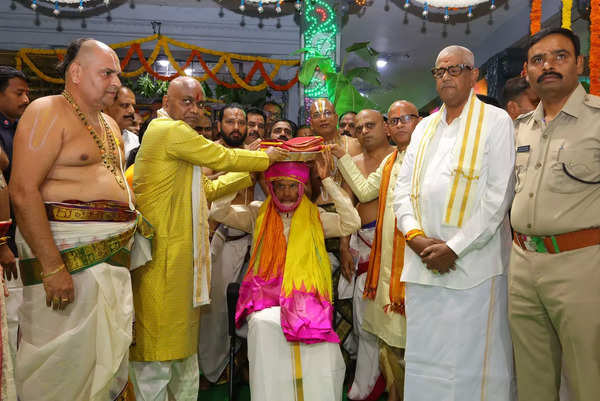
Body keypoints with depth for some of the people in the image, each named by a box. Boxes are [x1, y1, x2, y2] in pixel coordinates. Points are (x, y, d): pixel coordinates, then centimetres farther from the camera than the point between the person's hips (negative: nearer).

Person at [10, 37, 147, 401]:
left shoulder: (110, 125, 18)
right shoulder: (48, 112, -7)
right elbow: (23, 191, -17)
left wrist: (133, 218, 11)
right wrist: (52, 267, -23)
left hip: (113, 253, 8)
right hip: (69, 249, -8)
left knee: (110, 353, 13)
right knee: (65, 361, 0)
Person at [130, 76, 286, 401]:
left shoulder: (172, 133, 21)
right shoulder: (170, 130, -10)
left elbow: (207, 189, 18)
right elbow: (223, 159, -10)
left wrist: (253, 172, 15)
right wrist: (266, 158, 5)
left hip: (178, 251, 10)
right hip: (163, 254, -10)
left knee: (181, 339, 18)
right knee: (159, 345, -1)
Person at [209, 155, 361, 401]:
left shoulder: (315, 217, 12)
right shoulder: (258, 214, 12)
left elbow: (352, 223, -1)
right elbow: (218, 211, 1)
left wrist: (327, 181, -1)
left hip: (305, 296, 0)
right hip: (266, 297, 0)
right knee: (264, 324, -33)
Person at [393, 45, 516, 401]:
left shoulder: (496, 121, 1)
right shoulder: (424, 127, 17)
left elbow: (499, 195, -8)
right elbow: (403, 189, 11)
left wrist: (454, 247, -14)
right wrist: (415, 236, -6)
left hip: (473, 261, -4)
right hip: (423, 260, 5)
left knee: (473, 363, 4)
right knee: (424, 359, 12)